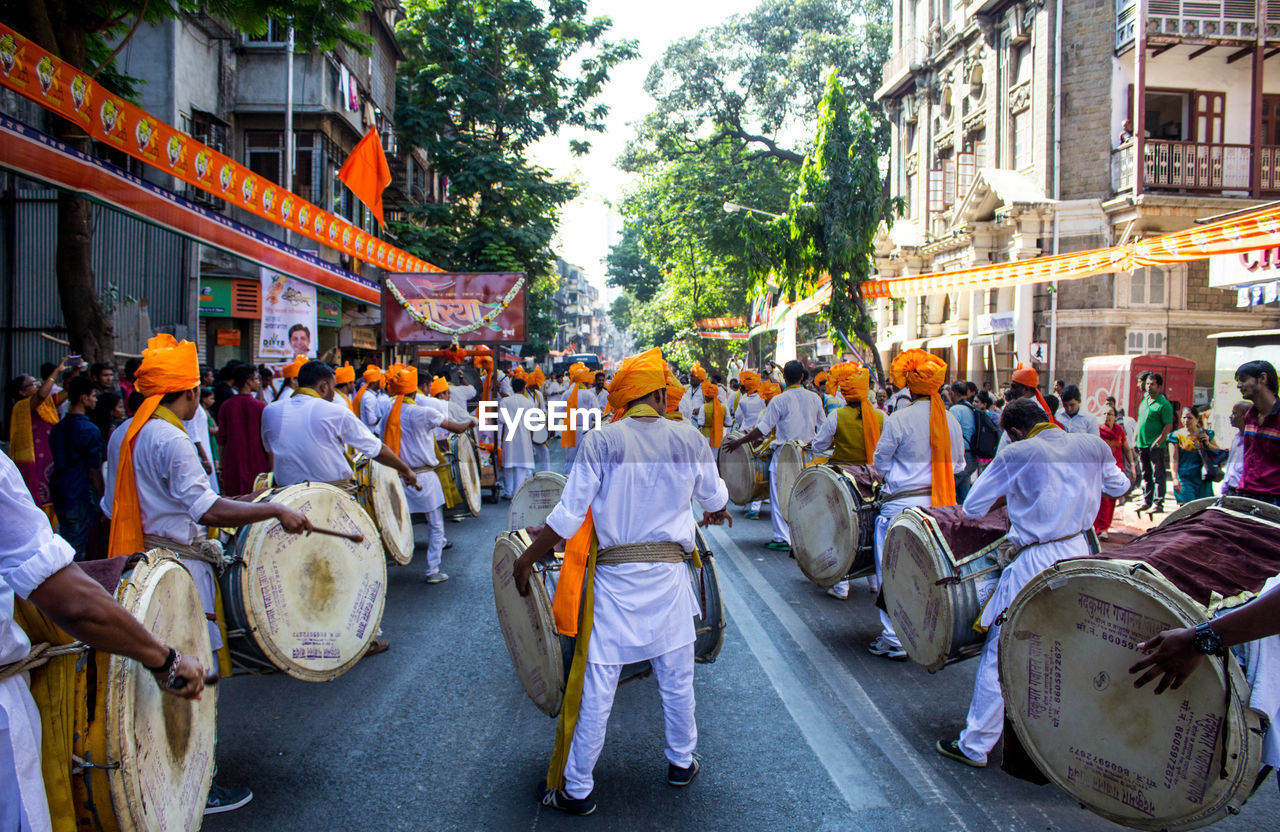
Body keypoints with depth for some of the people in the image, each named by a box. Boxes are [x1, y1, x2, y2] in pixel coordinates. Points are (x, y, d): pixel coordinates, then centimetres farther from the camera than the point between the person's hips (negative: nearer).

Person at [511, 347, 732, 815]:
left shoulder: (599, 442, -10)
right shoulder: (689, 440, -2)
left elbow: (568, 516, -10)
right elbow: (715, 497, 15)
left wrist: (527, 559, 3)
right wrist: (717, 514, 39)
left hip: (614, 576, -2)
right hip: (668, 573, 3)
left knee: (597, 687, 6)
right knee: (676, 676, 20)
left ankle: (577, 790, 18)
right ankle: (681, 762, 39)